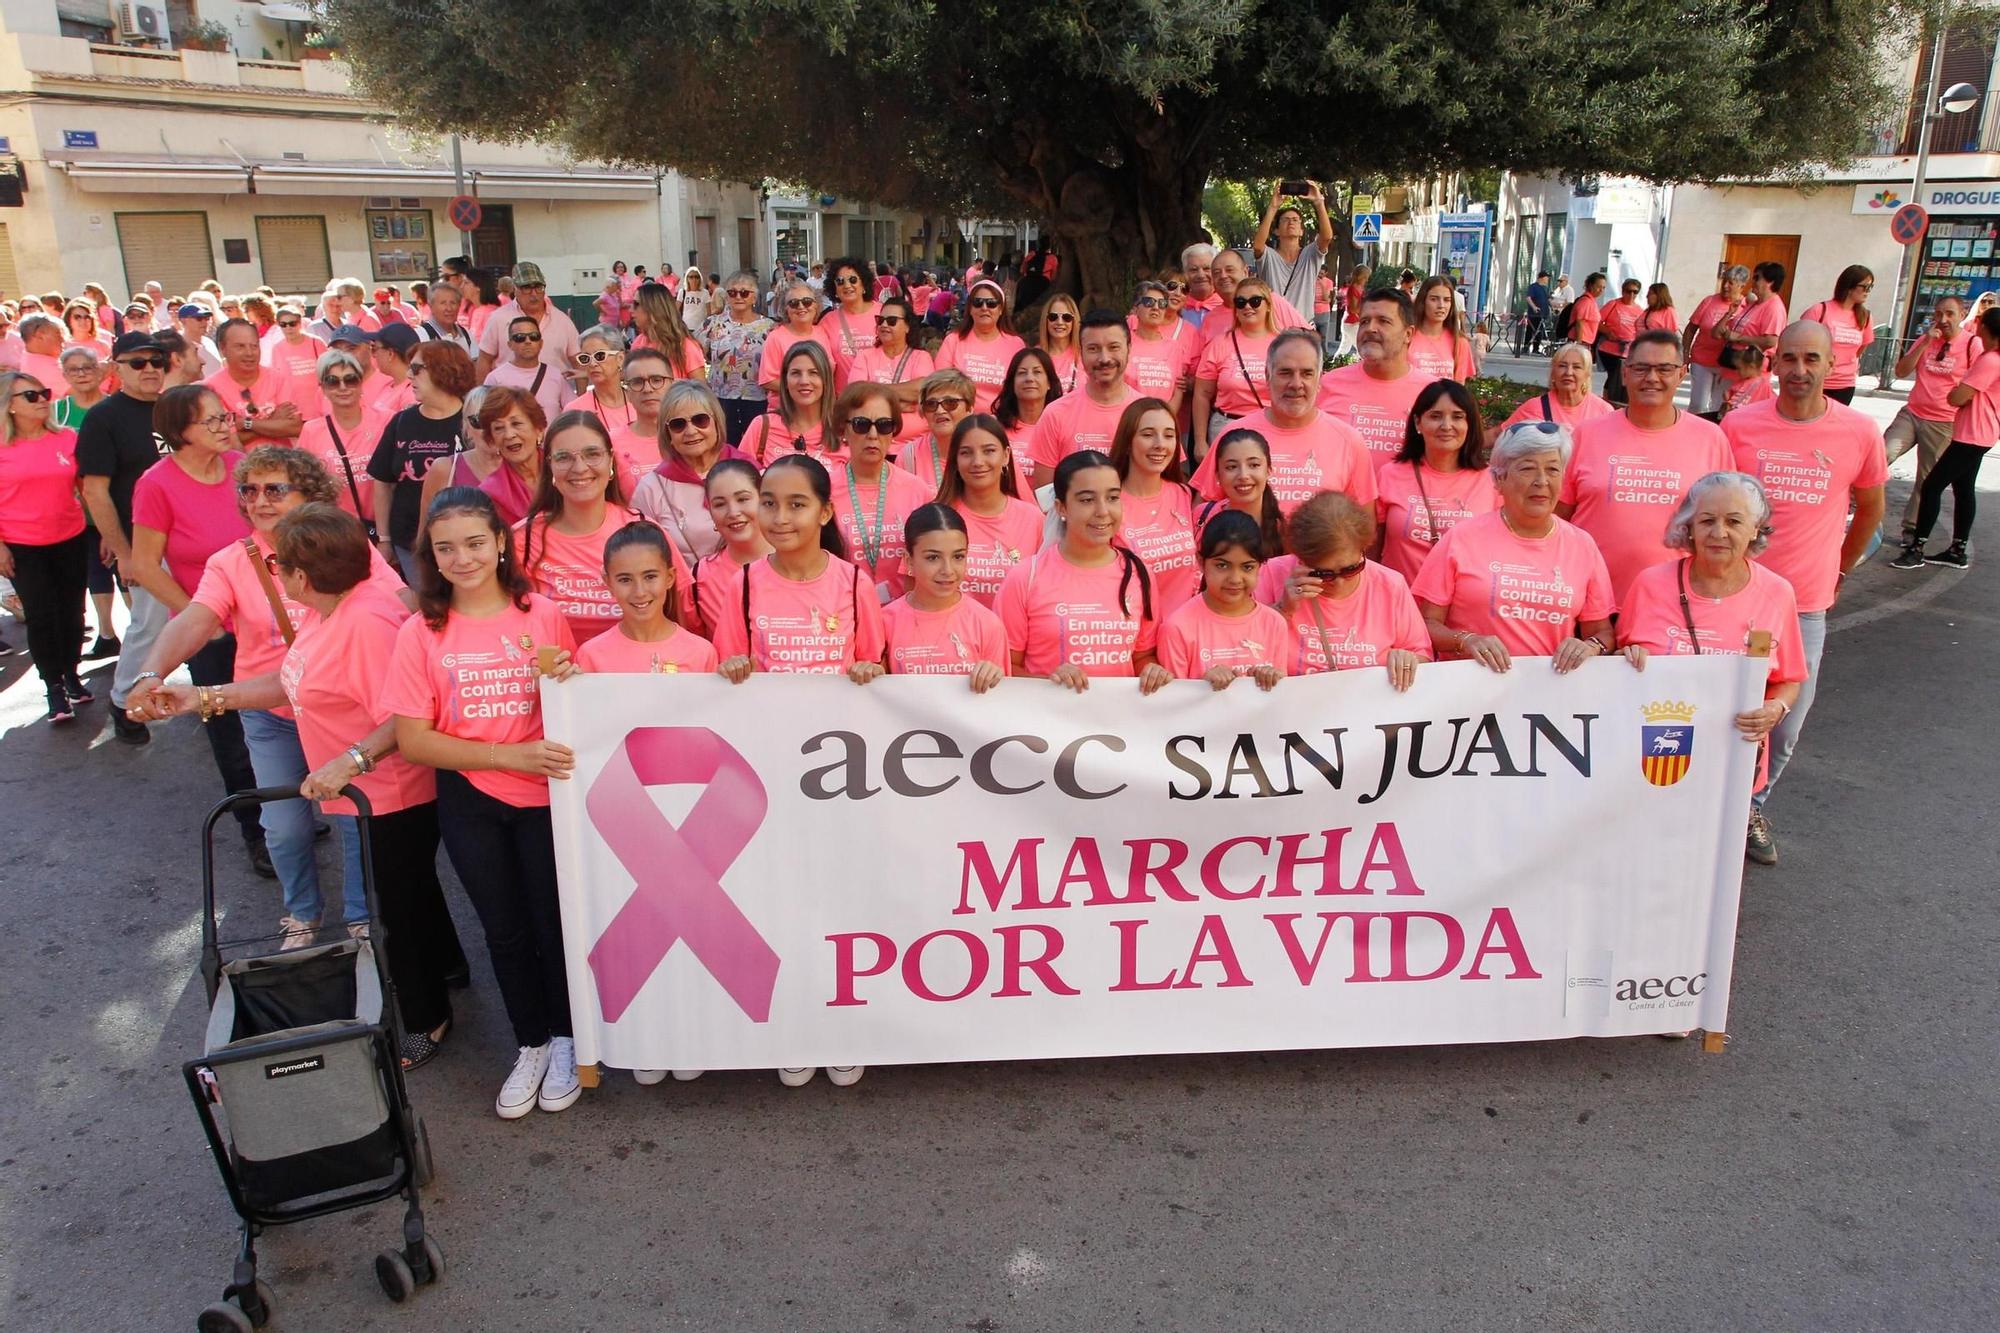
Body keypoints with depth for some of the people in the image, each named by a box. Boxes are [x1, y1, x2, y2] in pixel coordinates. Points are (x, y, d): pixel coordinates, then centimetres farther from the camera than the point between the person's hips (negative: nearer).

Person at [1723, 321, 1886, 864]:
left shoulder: (1860, 433, -3)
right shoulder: (1739, 425, -6)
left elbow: (1870, 508, 12)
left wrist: (1839, 570, 16)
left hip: (1806, 604, 1)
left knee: (1785, 723, 11)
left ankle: (1753, 808, 32)